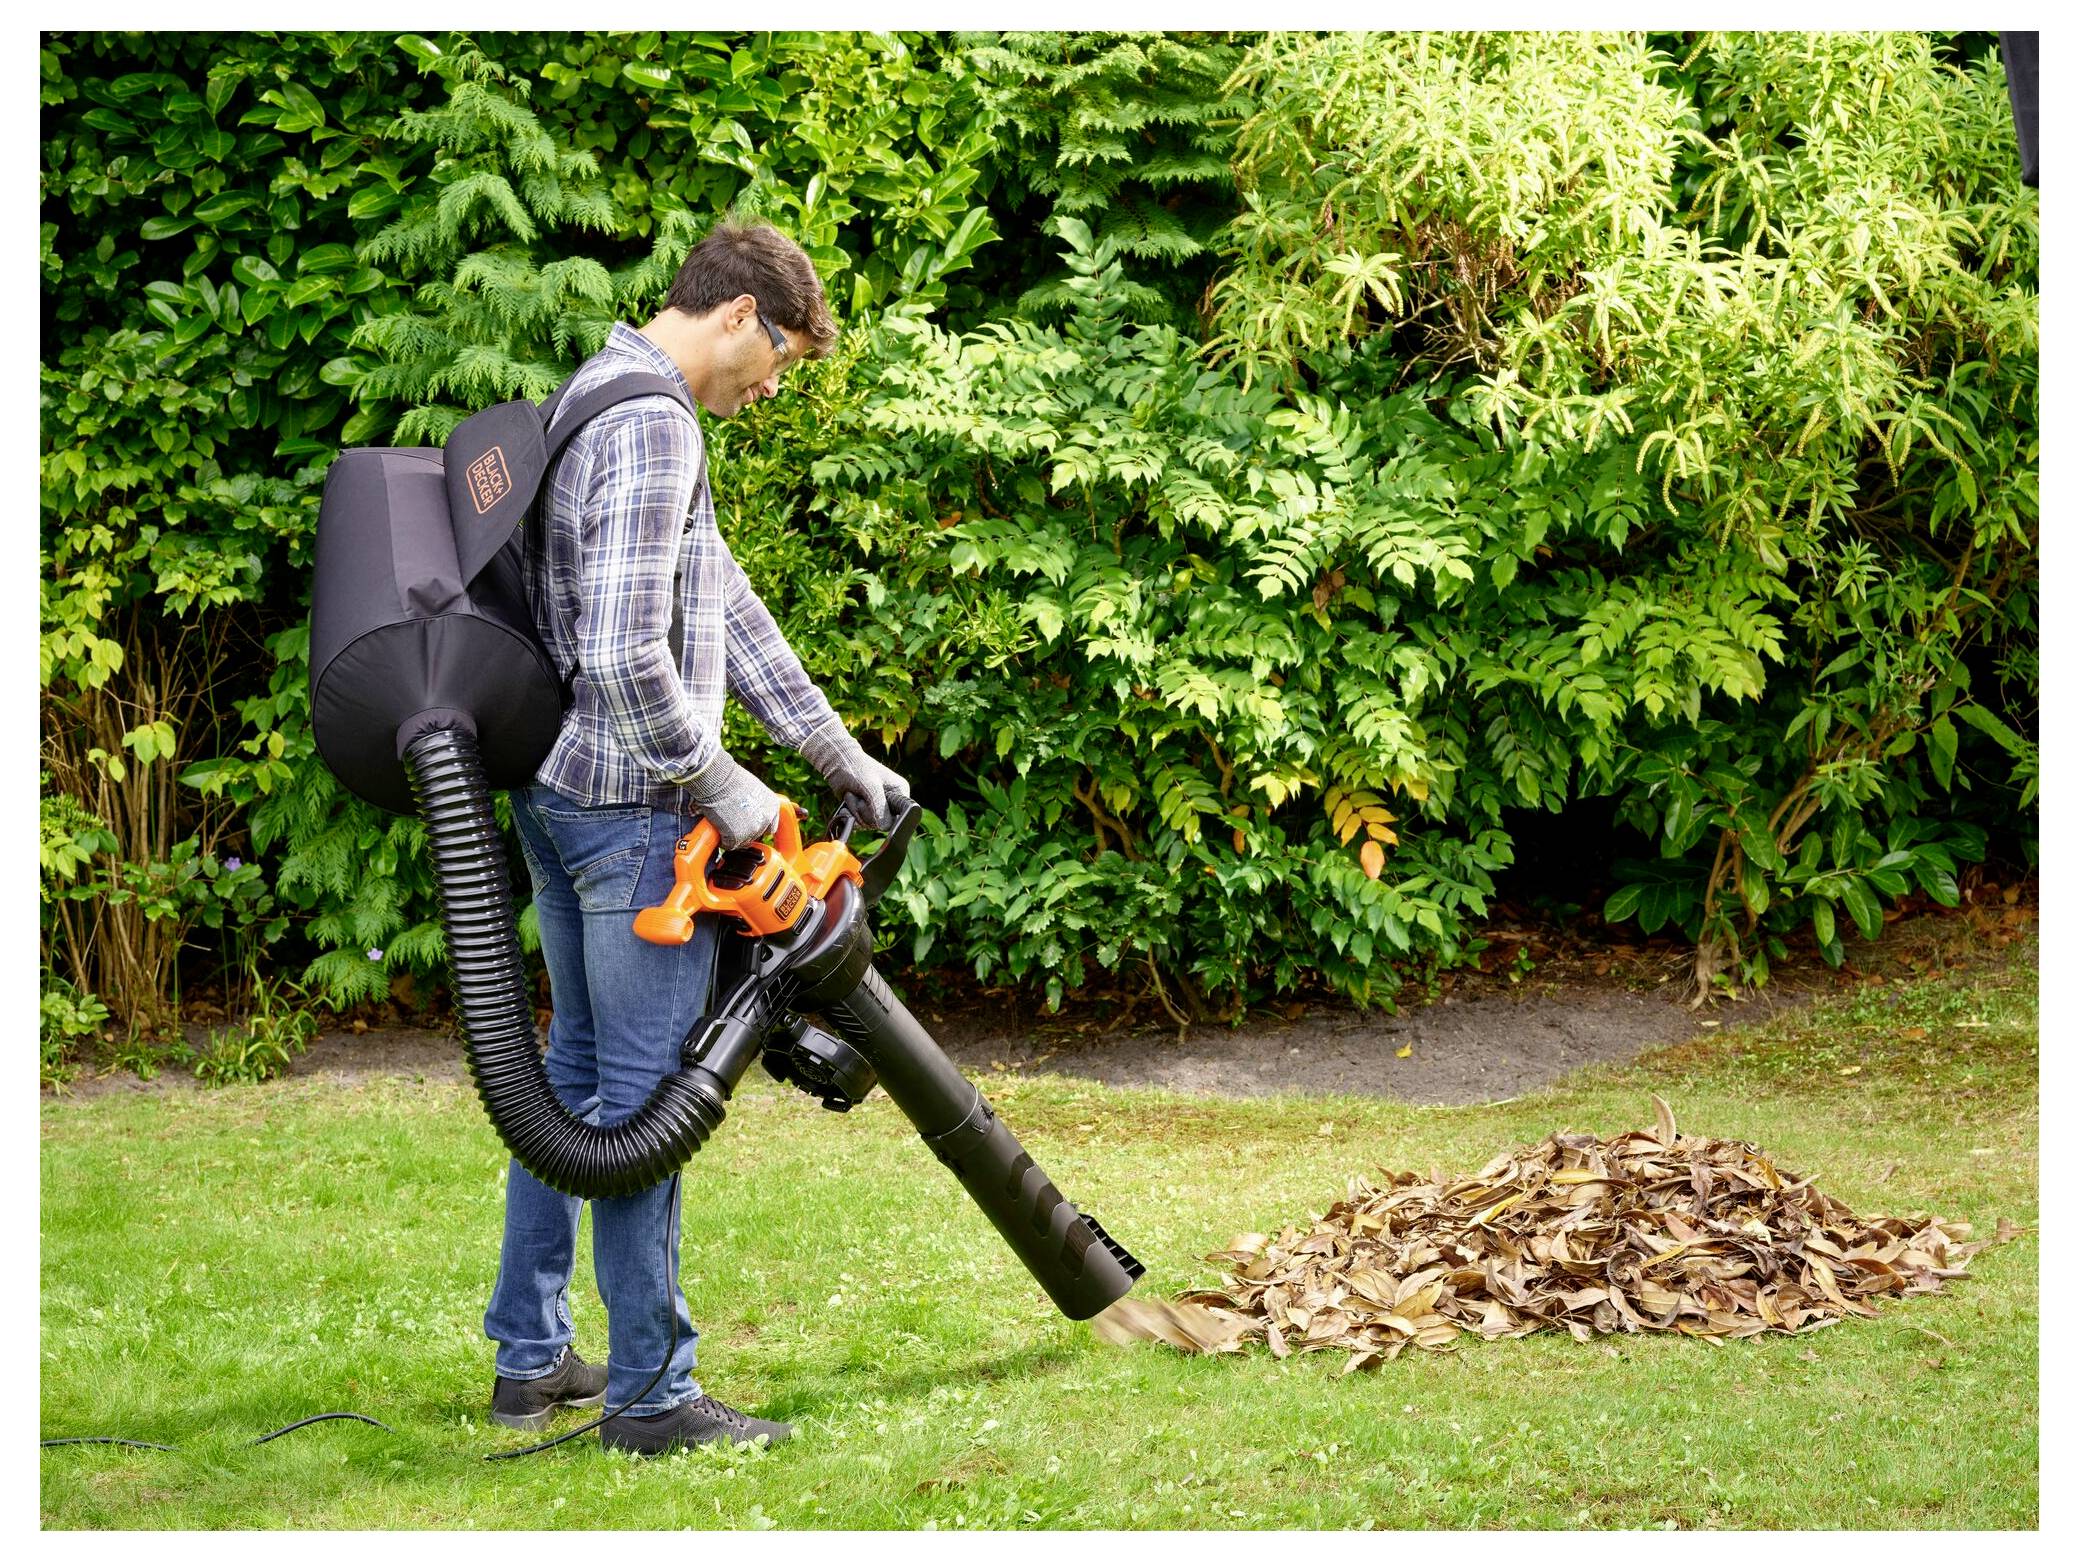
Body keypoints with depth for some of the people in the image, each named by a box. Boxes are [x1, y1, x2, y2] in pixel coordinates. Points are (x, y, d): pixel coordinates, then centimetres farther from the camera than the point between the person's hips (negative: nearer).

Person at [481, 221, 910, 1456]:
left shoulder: (607, 401, 16)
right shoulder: (653, 428, -18)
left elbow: (724, 605, 18)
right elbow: (628, 656, -27)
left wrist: (843, 756, 19)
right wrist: (721, 787, -15)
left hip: (562, 796, 10)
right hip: (634, 808, -10)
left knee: (579, 1069, 18)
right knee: (646, 1093, -3)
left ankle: (530, 1358, 26)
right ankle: (652, 1392, 3)